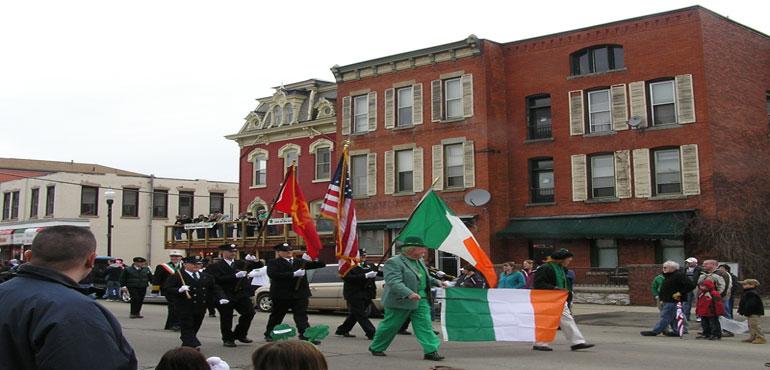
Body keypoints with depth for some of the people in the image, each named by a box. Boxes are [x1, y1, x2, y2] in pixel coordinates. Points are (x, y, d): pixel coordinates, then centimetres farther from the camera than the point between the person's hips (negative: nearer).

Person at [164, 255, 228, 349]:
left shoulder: (206, 277, 13)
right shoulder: (176, 276, -4)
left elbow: (215, 288, 15)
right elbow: (167, 289, -9)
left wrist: (221, 298, -3)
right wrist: (179, 290, -27)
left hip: (200, 309, 5)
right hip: (185, 309, -5)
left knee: (195, 328, 10)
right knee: (187, 328, -8)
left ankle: (186, 346, 25)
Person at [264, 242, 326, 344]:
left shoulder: (300, 261, 11)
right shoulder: (273, 263, -1)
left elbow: (320, 264, 10)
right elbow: (273, 274, -21)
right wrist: (293, 274, -23)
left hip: (300, 294, 2)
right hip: (282, 294, -2)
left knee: (301, 316, -4)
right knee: (277, 316, 13)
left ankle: (306, 336, -10)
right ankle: (269, 334, 30)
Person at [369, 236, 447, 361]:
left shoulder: (419, 262, 11)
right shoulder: (393, 262, -18)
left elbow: (425, 277, 27)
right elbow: (394, 282, -28)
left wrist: (436, 282, 13)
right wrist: (409, 294, -37)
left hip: (421, 300, 7)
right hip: (400, 301, -7)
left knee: (425, 325, -2)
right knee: (390, 326, 7)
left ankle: (431, 351, -2)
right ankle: (376, 348, 26)